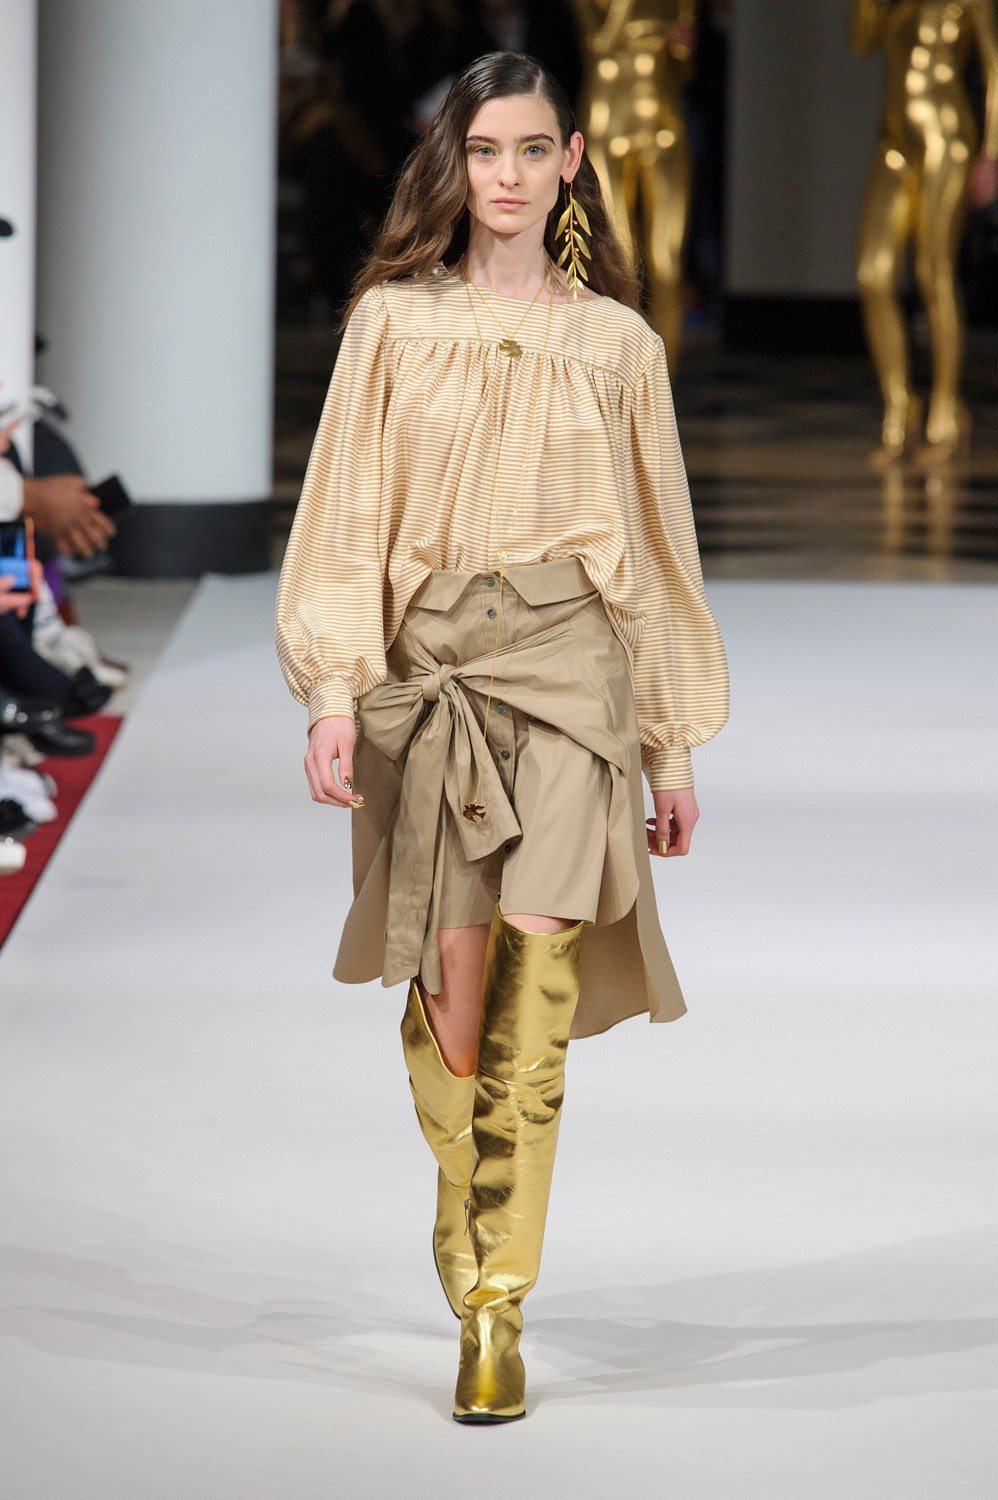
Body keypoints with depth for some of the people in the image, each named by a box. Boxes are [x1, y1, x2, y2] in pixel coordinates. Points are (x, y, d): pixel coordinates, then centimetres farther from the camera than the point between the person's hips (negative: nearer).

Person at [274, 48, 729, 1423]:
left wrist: (675, 746, 14)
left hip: (568, 667, 0)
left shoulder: (618, 344, 10)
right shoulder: (392, 324, 8)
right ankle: (476, 1241, 26)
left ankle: (495, 1311, -13)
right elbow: (346, 522, 4)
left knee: (533, 1004, -14)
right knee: (451, 995, 0)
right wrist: (335, 694, -8)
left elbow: (655, 548, 15)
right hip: (428, 666, 0)